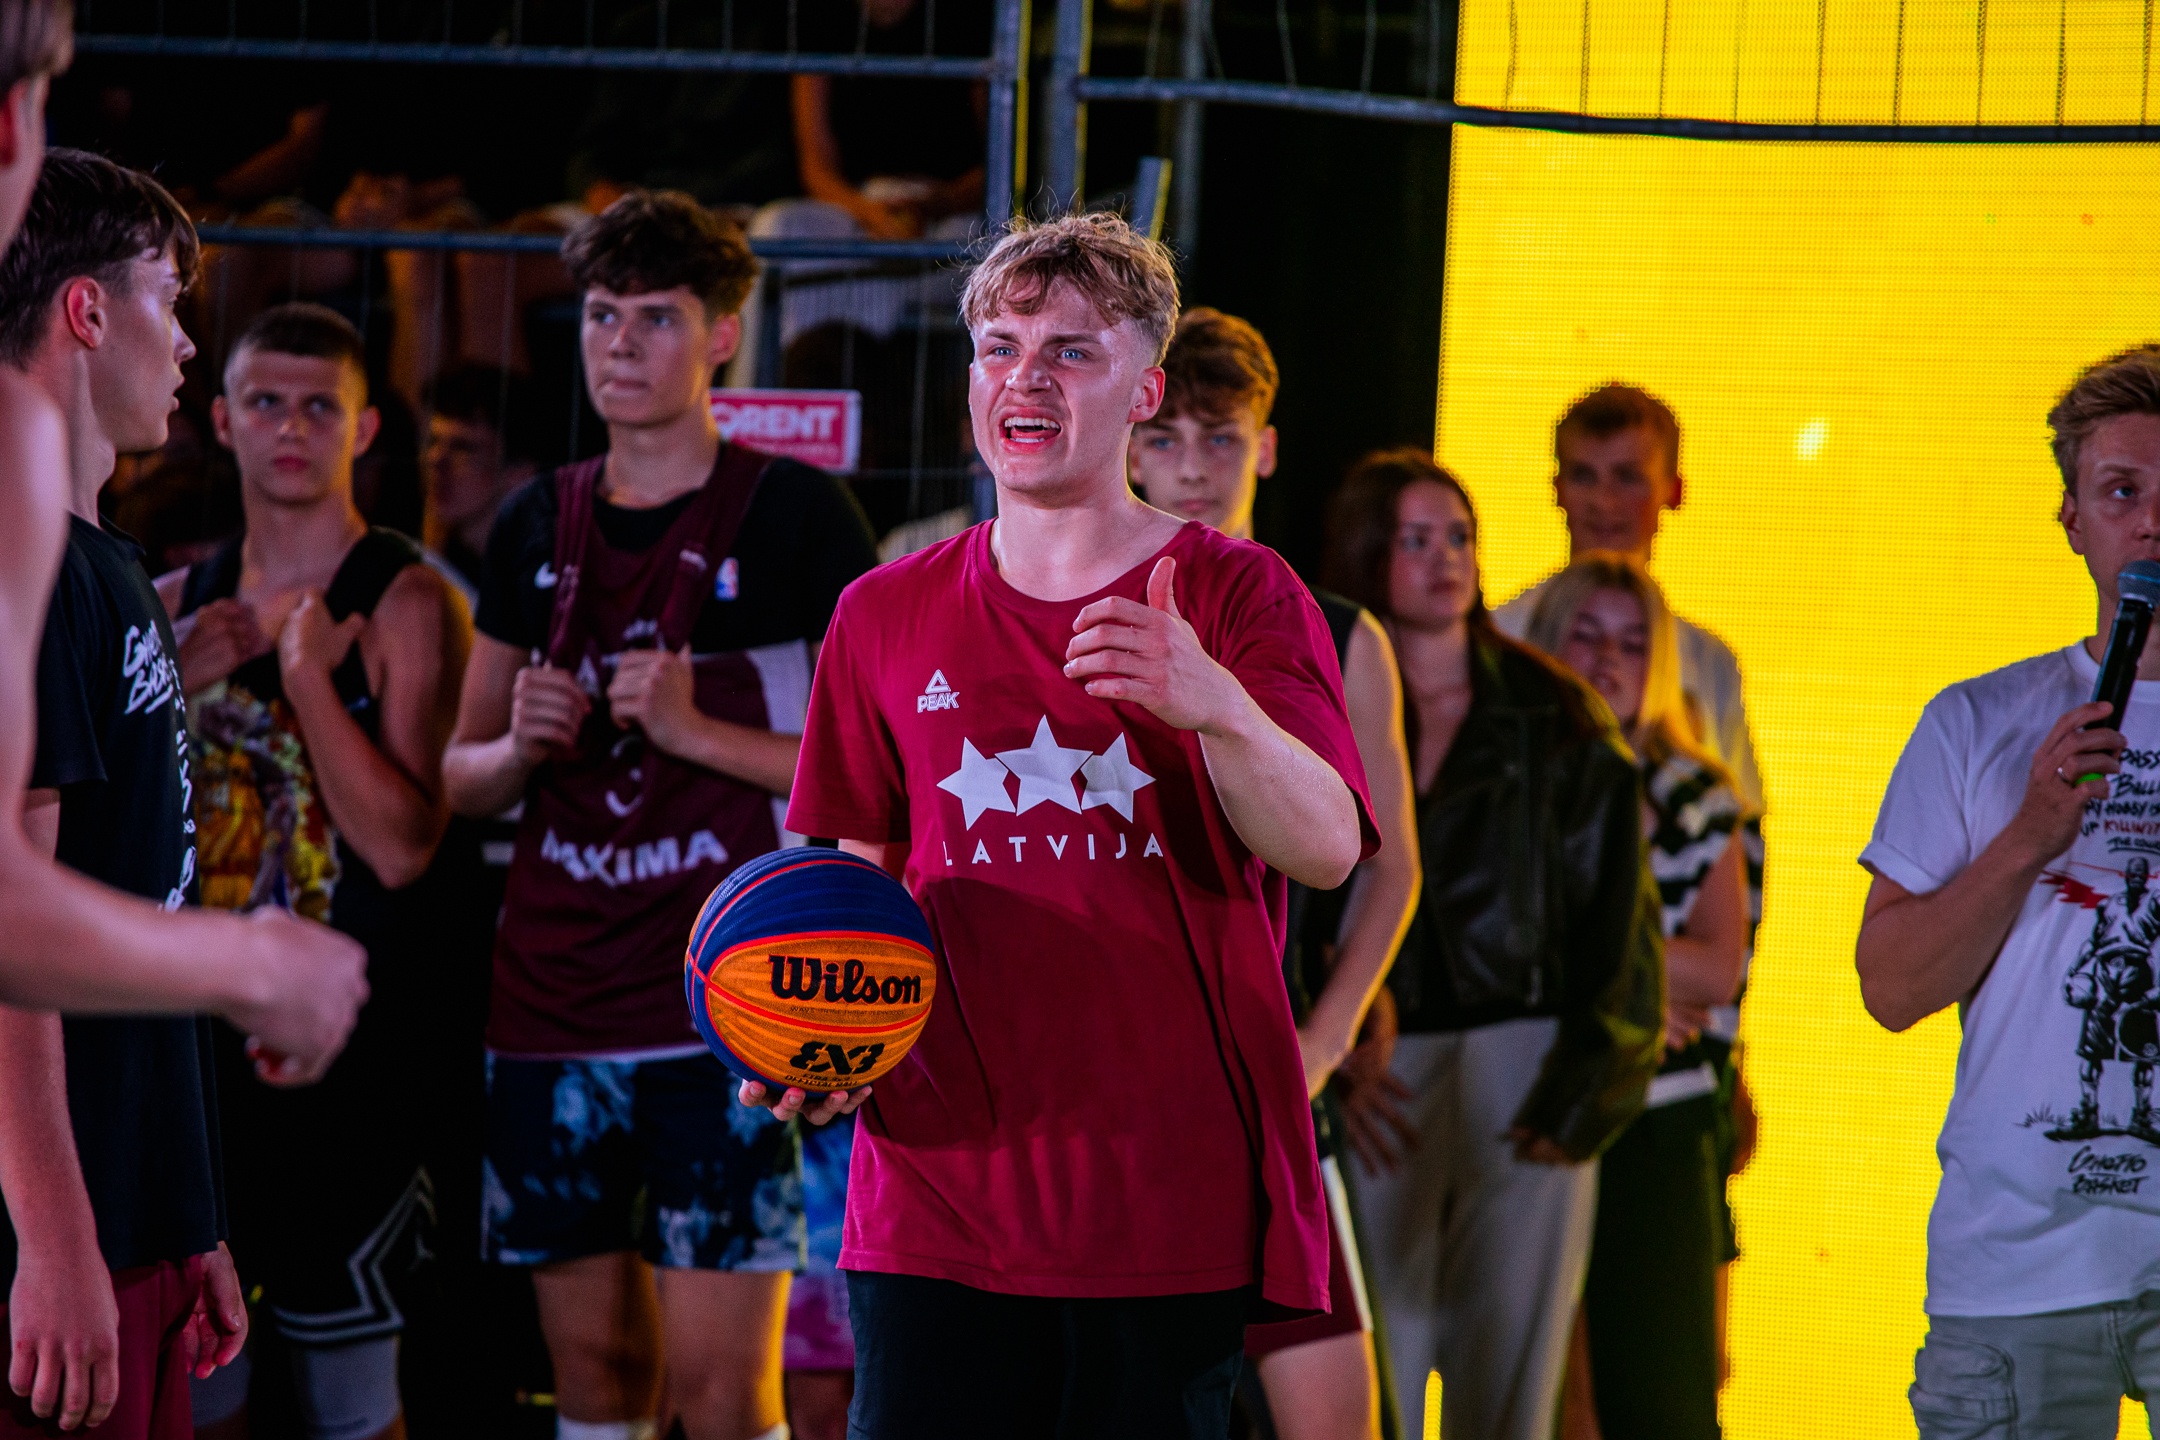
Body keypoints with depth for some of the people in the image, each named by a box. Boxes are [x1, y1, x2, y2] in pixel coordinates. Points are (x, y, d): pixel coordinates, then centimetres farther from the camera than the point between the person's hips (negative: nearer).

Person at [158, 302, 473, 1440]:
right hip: (197, 1029, 5)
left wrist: (304, 672, -22)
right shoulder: (179, 604, 10)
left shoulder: (406, 605, -7)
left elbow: (402, 845, -16)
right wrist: (174, 685, -6)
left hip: (347, 1036, -5)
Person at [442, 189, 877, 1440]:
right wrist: (522, 742, -2)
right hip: (554, 1003, 5)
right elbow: (464, 779, 21)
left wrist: (696, 729, -15)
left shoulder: (795, 515, -2)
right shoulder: (539, 526, 13)